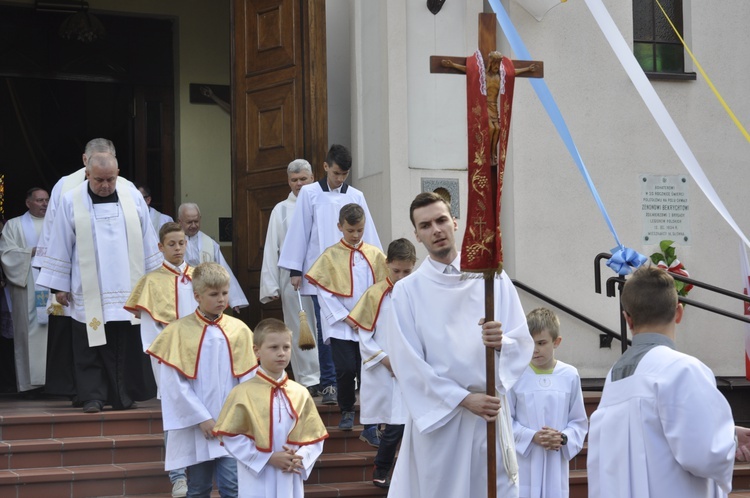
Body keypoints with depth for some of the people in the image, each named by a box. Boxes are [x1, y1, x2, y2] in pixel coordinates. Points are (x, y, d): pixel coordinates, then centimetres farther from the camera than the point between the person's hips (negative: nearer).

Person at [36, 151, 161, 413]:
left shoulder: (132, 196, 3)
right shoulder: (71, 201, -1)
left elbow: (147, 241, 9)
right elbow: (60, 245, 3)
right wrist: (59, 285, 3)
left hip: (128, 288, 1)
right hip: (89, 291, -1)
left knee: (128, 344, 2)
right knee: (92, 346, 0)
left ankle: (125, 396, 11)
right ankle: (93, 396, 7)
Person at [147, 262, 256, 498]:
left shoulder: (239, 330, 2)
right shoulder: (179, 331, -4)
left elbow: (248, 379, 3)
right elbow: (174, 382, -7)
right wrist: (202, 418, -10)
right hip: (195, 426, -1)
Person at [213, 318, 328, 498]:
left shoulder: (300, 394, 5)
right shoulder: (243, 393, -6)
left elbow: (314, 437, 7)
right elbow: (230, 436, -8)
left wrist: (299, 459, -12)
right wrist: (268, 458, -13)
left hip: (291, 484, 4)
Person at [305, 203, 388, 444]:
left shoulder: (375, 254, 4)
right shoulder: (330, 255, 0)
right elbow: (324, 292, -4)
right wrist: (345, 317, -9)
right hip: (340, 325, -1)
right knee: (346, 369, -9)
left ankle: (370, 427, 6)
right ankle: (346, 410, 19)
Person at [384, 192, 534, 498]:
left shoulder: (493, 279, 5)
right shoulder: (406, 292, 0)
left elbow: (524, 343, 4)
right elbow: (408, 365, -6)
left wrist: (501, 342, -19)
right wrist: (464, 399, -14)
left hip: (492, 412, 2)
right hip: (437, 418, -1)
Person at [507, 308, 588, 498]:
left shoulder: (570, 375, 1)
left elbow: (580, 421, 7)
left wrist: (563, 438, -11)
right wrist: (532, 437, -14)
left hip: (555, 465, 2)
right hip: (523, 464, -2)